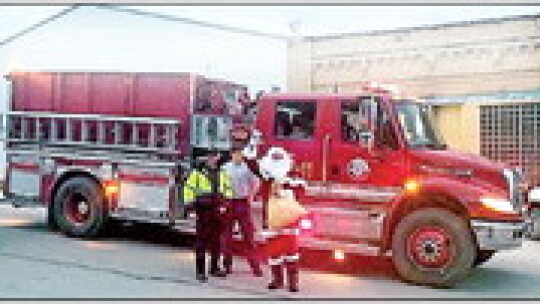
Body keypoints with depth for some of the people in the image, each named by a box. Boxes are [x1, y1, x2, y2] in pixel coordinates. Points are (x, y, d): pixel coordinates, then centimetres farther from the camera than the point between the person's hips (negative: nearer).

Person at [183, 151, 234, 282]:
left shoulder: (222, 174, 15)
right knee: (201, 241, -4)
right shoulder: (198, 173, -1)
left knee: (216, 240, 11)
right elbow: (189, 187, -4)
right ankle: (200, 270, 0)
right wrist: (189, 203, -11)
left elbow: (228, 188, 24)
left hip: (218, 211, 5)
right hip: (203, 211, -5)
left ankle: (214, 268, 23)